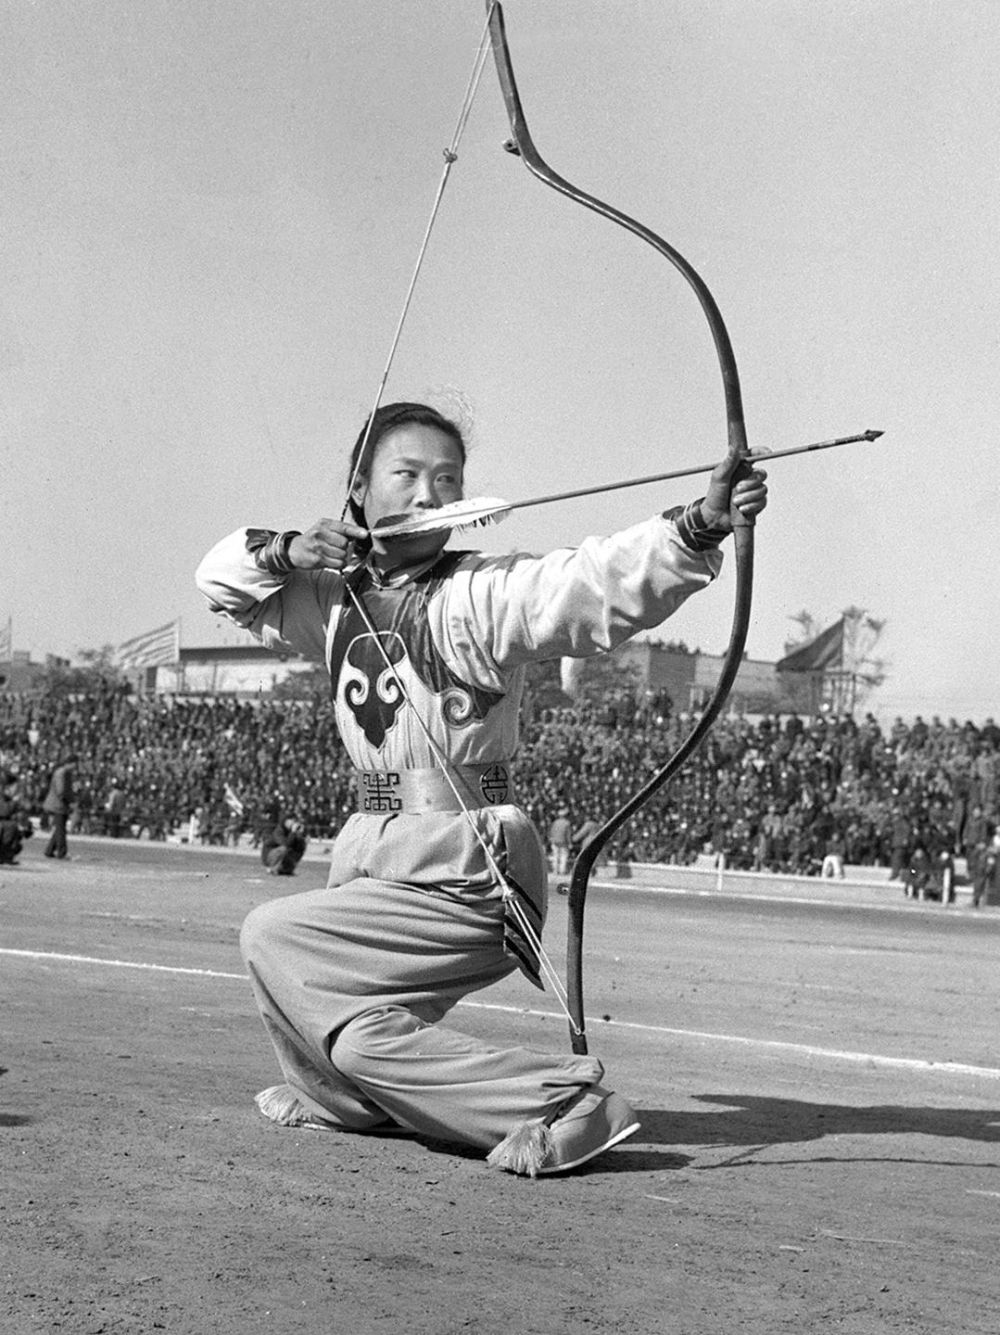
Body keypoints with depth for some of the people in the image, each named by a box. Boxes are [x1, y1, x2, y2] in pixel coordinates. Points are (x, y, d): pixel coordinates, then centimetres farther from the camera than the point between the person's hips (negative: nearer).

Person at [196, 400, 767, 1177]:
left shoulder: (483, 596, -12)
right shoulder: (336, 596, 8)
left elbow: (601, 582, -28)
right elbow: (222, 579, 20)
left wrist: (699, 527, -46)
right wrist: (286, 552, -2)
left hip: (463, 872, -7)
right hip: (375, 852, 7)